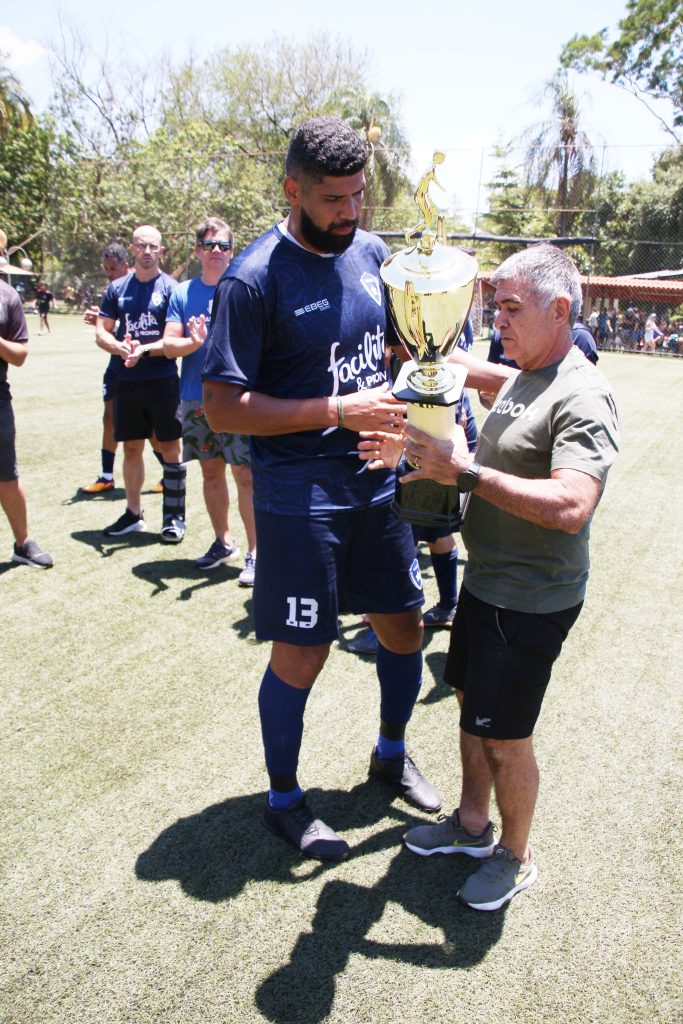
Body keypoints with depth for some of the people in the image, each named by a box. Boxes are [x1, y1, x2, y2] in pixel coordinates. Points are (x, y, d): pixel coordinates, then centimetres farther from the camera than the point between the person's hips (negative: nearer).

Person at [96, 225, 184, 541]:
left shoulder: (171, 287, -1)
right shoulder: (117, 288, 10)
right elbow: (101, 333, 7)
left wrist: (143, 350, -21)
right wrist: (121, 347, -14)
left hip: (163, 380, -4)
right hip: (127, 381, 4)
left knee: (169, 447, -1)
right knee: (131, 448, 10)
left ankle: (175, 516, 8)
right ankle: (133, 513, 23)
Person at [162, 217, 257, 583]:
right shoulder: (183, 292, 9)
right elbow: (169, 344, 2)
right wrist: (193, 342, -18)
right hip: (196, 399, 4)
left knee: (245, 474, -6)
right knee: (211, 471, 13)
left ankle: (255, 552, 5)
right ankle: (223, 542, 29)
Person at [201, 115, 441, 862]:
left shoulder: (370, 252, 6)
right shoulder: (253, 280, -14)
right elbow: (222, 407, -18)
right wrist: (339, 411, -22)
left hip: (375, 479, 7)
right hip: (299, 495, -7)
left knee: (404, 624, 16)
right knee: (301, 653, 3)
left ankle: (391, 752, 44)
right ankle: (282, 800, 29)